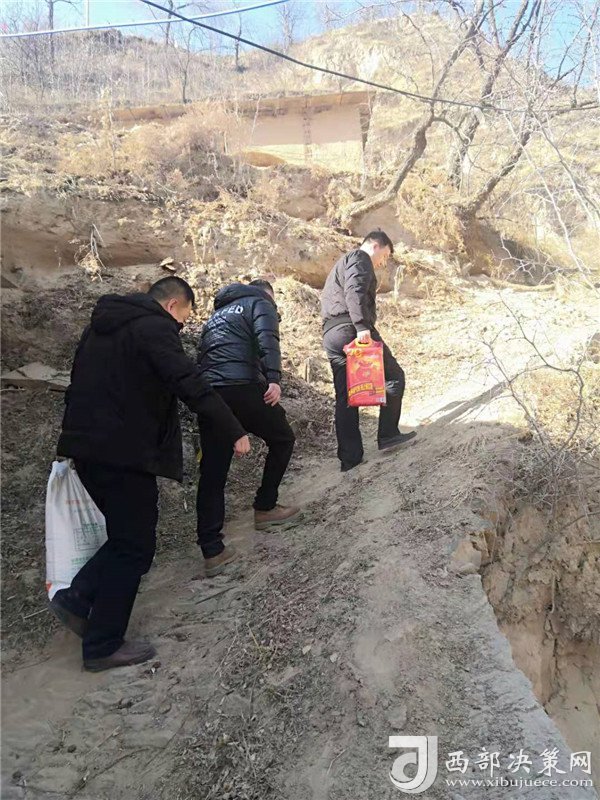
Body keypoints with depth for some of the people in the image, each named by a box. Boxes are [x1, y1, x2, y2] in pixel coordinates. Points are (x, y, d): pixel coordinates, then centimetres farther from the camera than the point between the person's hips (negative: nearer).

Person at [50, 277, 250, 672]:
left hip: (87, 446, 9)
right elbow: (192, 385, -22)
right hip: (123, 451, -9)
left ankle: (78, 599, 16)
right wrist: (235, 432, -18)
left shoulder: (102, 325, 18)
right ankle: (104, 645, 12)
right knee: (134, 547, 3)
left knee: (126, 536, 21)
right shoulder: (155, 328, -11)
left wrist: (75, 440, 30)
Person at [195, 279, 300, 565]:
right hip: (242, 388, -6)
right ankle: (265, 507, 20)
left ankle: (211, 547, 5)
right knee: (282, 438, 17)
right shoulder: (260, 302, 11)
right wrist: (274, 379, -20)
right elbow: (267, 339, -10)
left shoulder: (217, 314, 34)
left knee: (212, 473, 7)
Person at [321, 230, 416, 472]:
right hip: (351, 329, -9)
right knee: (394, 376, 5)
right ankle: (388, 435, 4)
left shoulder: (342, 264, 32)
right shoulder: (359, 258, 2)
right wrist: (362, 325, -27)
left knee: (344, 397, 6)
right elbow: (354, 291, -18)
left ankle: (349, 457, 5)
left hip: (330, 335, 9)